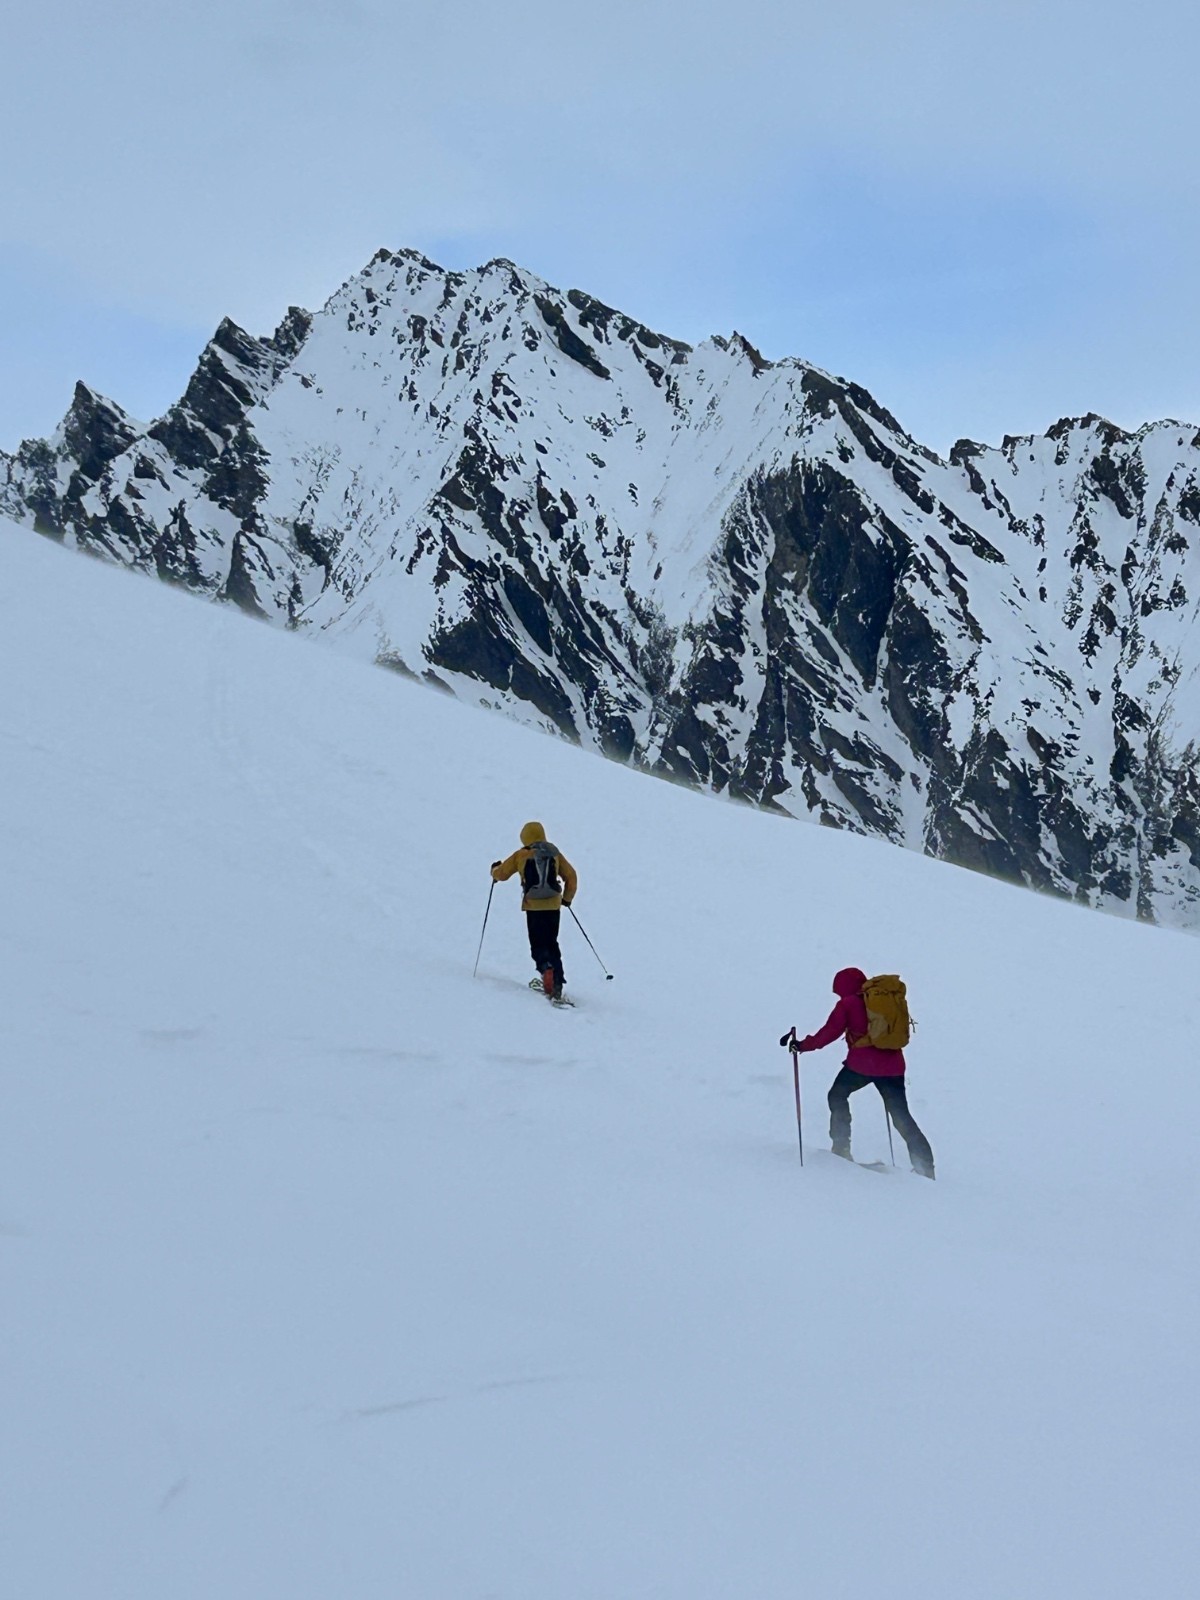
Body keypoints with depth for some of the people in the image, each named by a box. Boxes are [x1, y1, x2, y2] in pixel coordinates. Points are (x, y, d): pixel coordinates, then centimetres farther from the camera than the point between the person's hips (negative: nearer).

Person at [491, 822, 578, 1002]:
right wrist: (567, 898, 27)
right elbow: (571, 876, 12)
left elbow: (501, 874, 9)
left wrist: (495, 869, 34)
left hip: (533, 907, -3)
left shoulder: (521, 855, 1)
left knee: (538, 944, 1)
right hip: (553, 906, 3)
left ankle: (546, 969, -28)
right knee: (551, 944, 14)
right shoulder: (555, 854, 8)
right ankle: (557, 981, 7)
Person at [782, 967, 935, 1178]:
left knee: (837, 1096, 22)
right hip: (892, 1064, 4)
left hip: (861, 1064, -4)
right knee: (902, 1117, 10)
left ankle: (841, 1148, 11)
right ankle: (925, 1167, 1)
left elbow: (829, 1032, -4)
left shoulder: (848, 1004, -1)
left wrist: (803, 1045, 6)